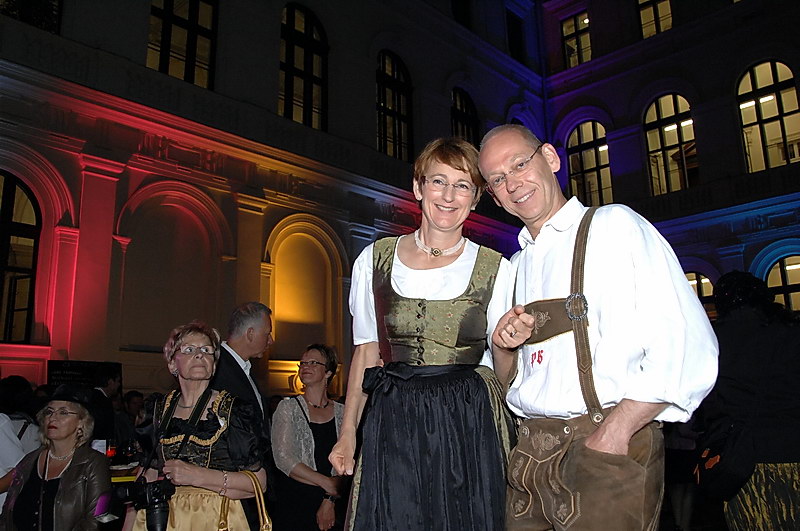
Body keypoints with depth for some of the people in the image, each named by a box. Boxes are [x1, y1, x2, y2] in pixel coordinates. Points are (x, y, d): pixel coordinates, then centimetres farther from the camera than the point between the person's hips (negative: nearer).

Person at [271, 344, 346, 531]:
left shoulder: (342, 412, 5)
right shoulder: (288, 407, -1)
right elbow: (284, 459, -10)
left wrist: (330, 500, -11)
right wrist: (328, 484, -12)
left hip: (335, 506, 2)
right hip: (295, 502, -1)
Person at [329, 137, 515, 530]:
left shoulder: (495, 271, 0)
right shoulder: (375, 260, 4)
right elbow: (366, 351, 8)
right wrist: (348, 432, 6)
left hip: (468, 424, 0)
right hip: (392, 423, 1)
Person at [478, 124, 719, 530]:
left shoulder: (615, 226, -3)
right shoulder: (516, 266, 15)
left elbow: (688, 351, -13)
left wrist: (614, 431, -20)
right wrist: (502, 346, -2)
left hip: (609, 451, -5)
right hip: (527, 453, 5)